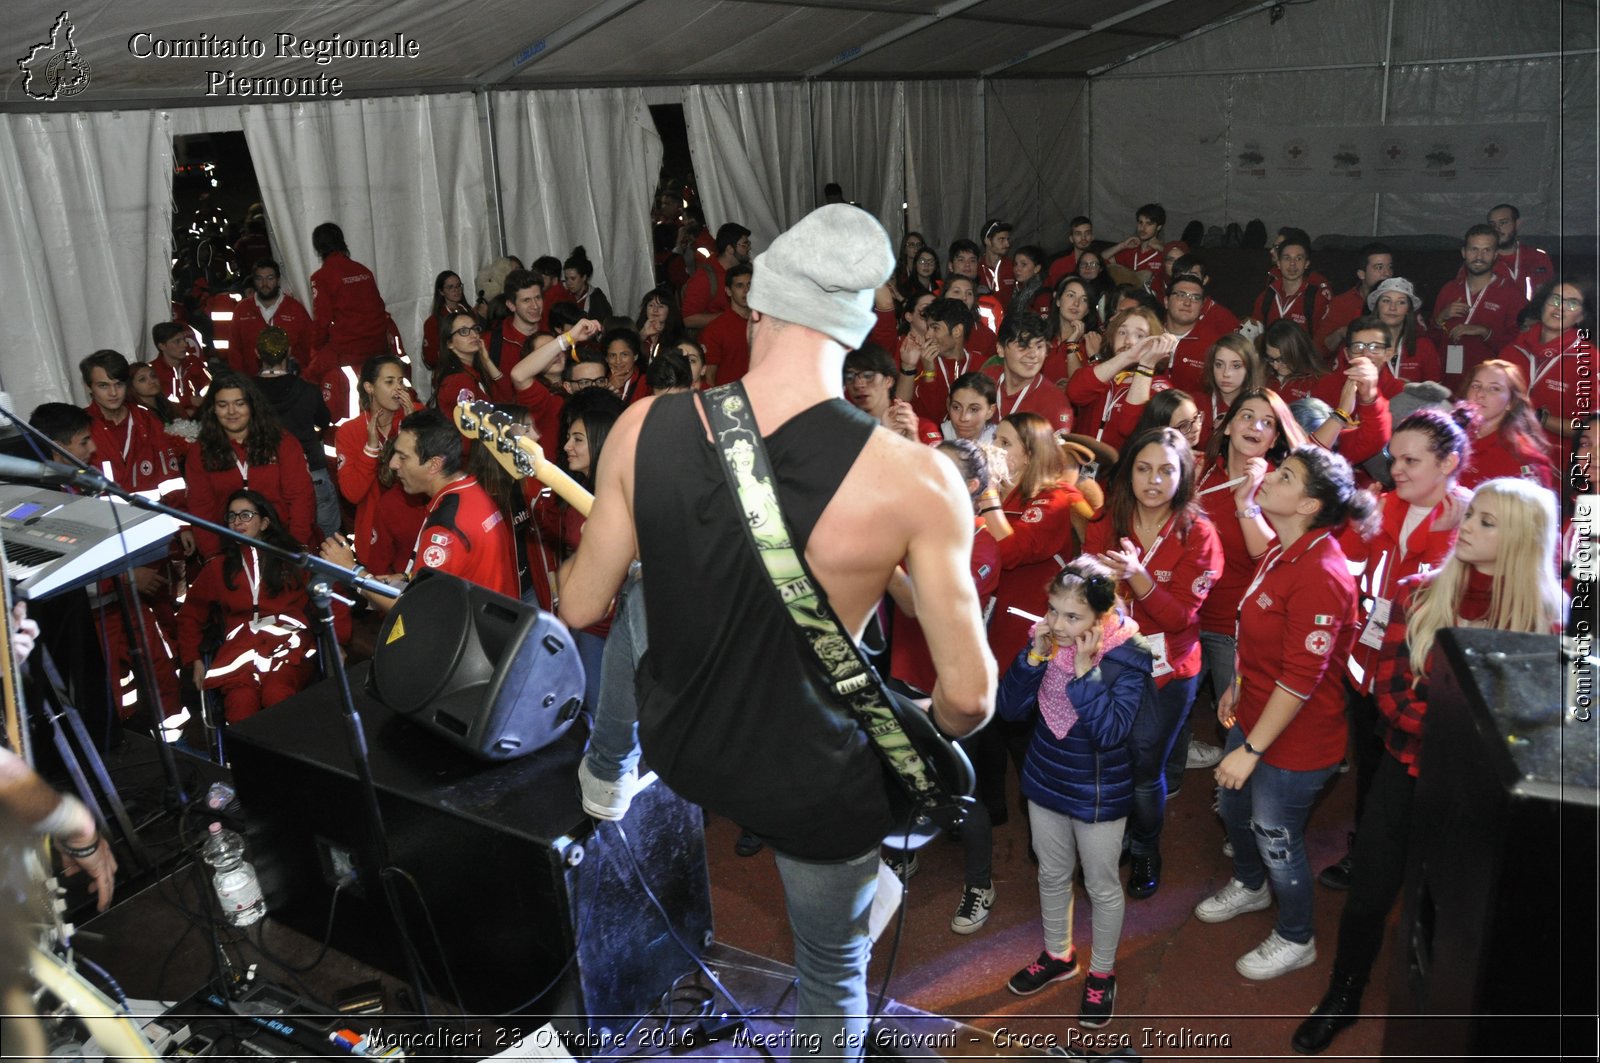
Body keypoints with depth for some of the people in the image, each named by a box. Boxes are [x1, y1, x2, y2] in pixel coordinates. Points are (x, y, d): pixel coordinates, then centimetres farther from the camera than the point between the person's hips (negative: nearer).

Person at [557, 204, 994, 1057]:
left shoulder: (644, 426, -16)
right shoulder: (914, 477, -25)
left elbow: (580, 611, -4)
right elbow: (968, 695, -19)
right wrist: (927, 729, 4)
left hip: (674, 741, 2)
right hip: (816, 788, -2)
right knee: (833, 970, 27)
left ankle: (603, 784, 56)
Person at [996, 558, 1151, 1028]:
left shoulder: (1129, 656, -23)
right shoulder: (1048, 641, -10)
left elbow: (1111, 731, -31)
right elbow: (1010, 708, -10)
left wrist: (1085, 670, -35)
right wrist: (1035, 657, -23)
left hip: (1098, 794, -5)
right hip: (1045, 783, 5)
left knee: (1102, 887, 16)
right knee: (1052, 875, 23)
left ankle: (1102, 973, 39)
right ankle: (1058, 955, 47)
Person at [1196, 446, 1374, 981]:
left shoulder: (1320, 575, -31)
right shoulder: (1285, 552, -1)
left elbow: (1300, 679, -29)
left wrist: (1251, 749, -25)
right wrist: (1237, 687, 19)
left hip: (1296, 736, -9)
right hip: (1256, 713, 9)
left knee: (1275, 837, 11)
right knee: (1233, 804, 27)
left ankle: (1295, 940, 37)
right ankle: (1250, 886, 56)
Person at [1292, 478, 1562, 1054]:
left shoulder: (1544, 620, -11)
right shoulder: (1419, 595, -7)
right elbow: (1390, 697, -11)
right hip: (1404, 773, 1)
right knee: (1368, 896, 11)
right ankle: (1342, 999, 37)